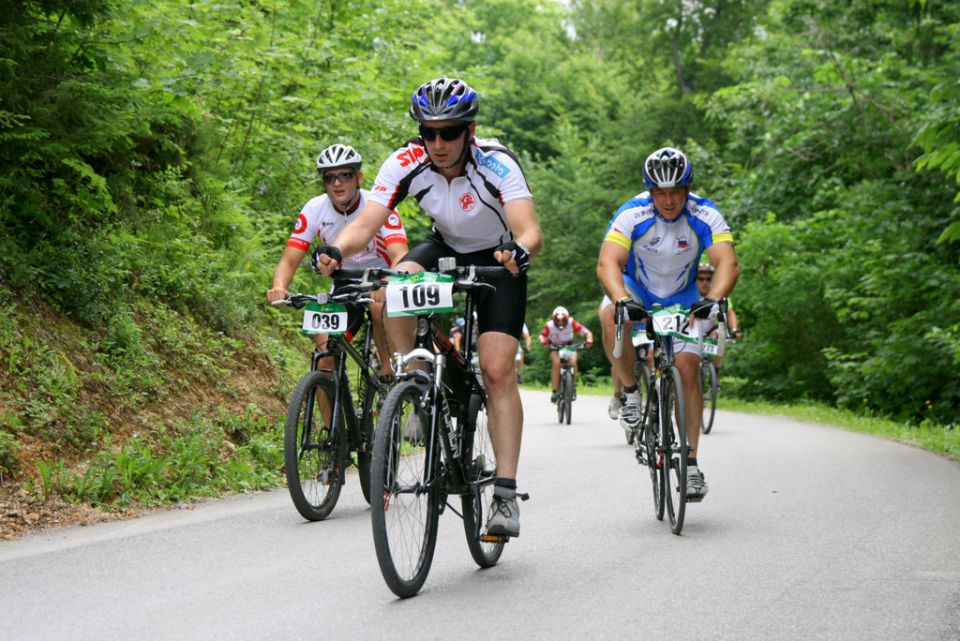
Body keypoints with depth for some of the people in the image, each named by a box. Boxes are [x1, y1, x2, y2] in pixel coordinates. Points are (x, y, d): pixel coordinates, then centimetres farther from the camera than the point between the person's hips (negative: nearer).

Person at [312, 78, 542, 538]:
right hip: (445, 249, 3)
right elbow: (366, 224, -31)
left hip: (496, 260, -3)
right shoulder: (405, 164, -23)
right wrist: (335, 251, -52)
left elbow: (530, 231, -42)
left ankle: (505, 493, -13)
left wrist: (519, 251, -65)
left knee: (497, 371, -16)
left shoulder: (497, 166, -31)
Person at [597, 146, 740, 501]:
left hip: (682, 299, 1)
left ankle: (691, 462, -5)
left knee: (688, 370, -14)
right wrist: (622, 300, -56)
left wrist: (712, 299, -53)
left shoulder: (705, 216, -23)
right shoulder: (633, 214, -26)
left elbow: (728, 263, -33)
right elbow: (608, 263, -36)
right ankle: (630, 391, -13)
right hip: (638, 290, -1)